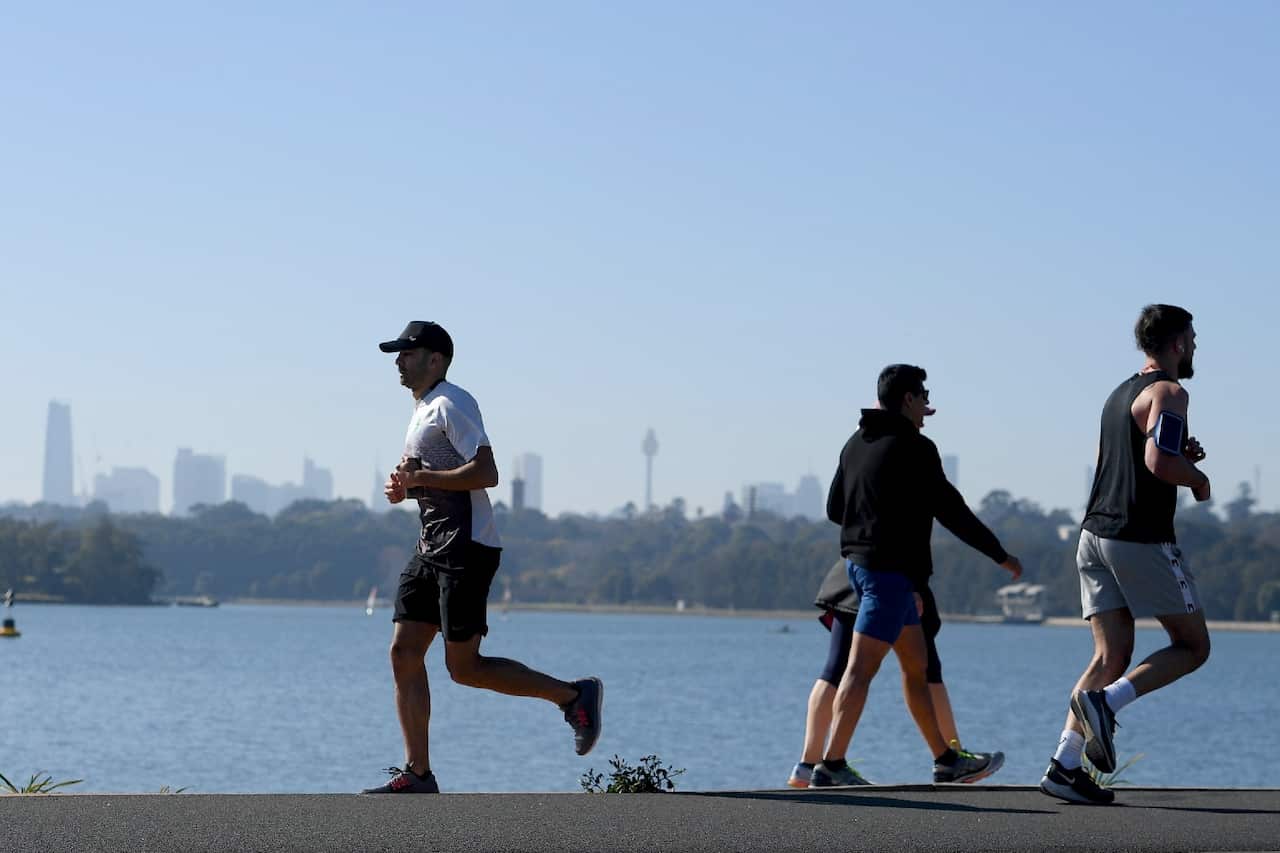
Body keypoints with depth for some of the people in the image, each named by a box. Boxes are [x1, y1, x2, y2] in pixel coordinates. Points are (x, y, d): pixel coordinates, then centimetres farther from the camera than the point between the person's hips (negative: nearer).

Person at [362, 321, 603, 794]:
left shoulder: (451, 404, -11)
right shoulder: (423, 409, 20)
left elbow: (485, 473, -22)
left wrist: (420, 478, -19)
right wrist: (403, 487, 11)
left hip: (466, 548, -10)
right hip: (432, 548, 10)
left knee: (464, 667, -9)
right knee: (404, 653, 1)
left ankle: (574, 695, 4)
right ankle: (417, 774, 2)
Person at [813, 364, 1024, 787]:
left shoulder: (856, 444, 13)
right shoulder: (914, 448, -12)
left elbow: (834, 508, 19)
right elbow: (951, 511, -12)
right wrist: (1000, 555, -1)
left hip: (858, 562, 9)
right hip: (892, 570, -9)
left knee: (916, 665, 16)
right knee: (861, 668, -11)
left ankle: (947, 760, 23)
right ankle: (831, 765, -15)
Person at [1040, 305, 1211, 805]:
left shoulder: (1119, 395, 19)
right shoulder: (1169, 393, -9)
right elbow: (1158, 463, -23)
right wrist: (1198, 477, -4)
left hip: (1096, 534, 8)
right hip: (1142, 539, -8)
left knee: (1111, 656, 5)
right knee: (1192, 647, 5)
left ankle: (1063, 767, -6)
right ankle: (1104, 702, -15)